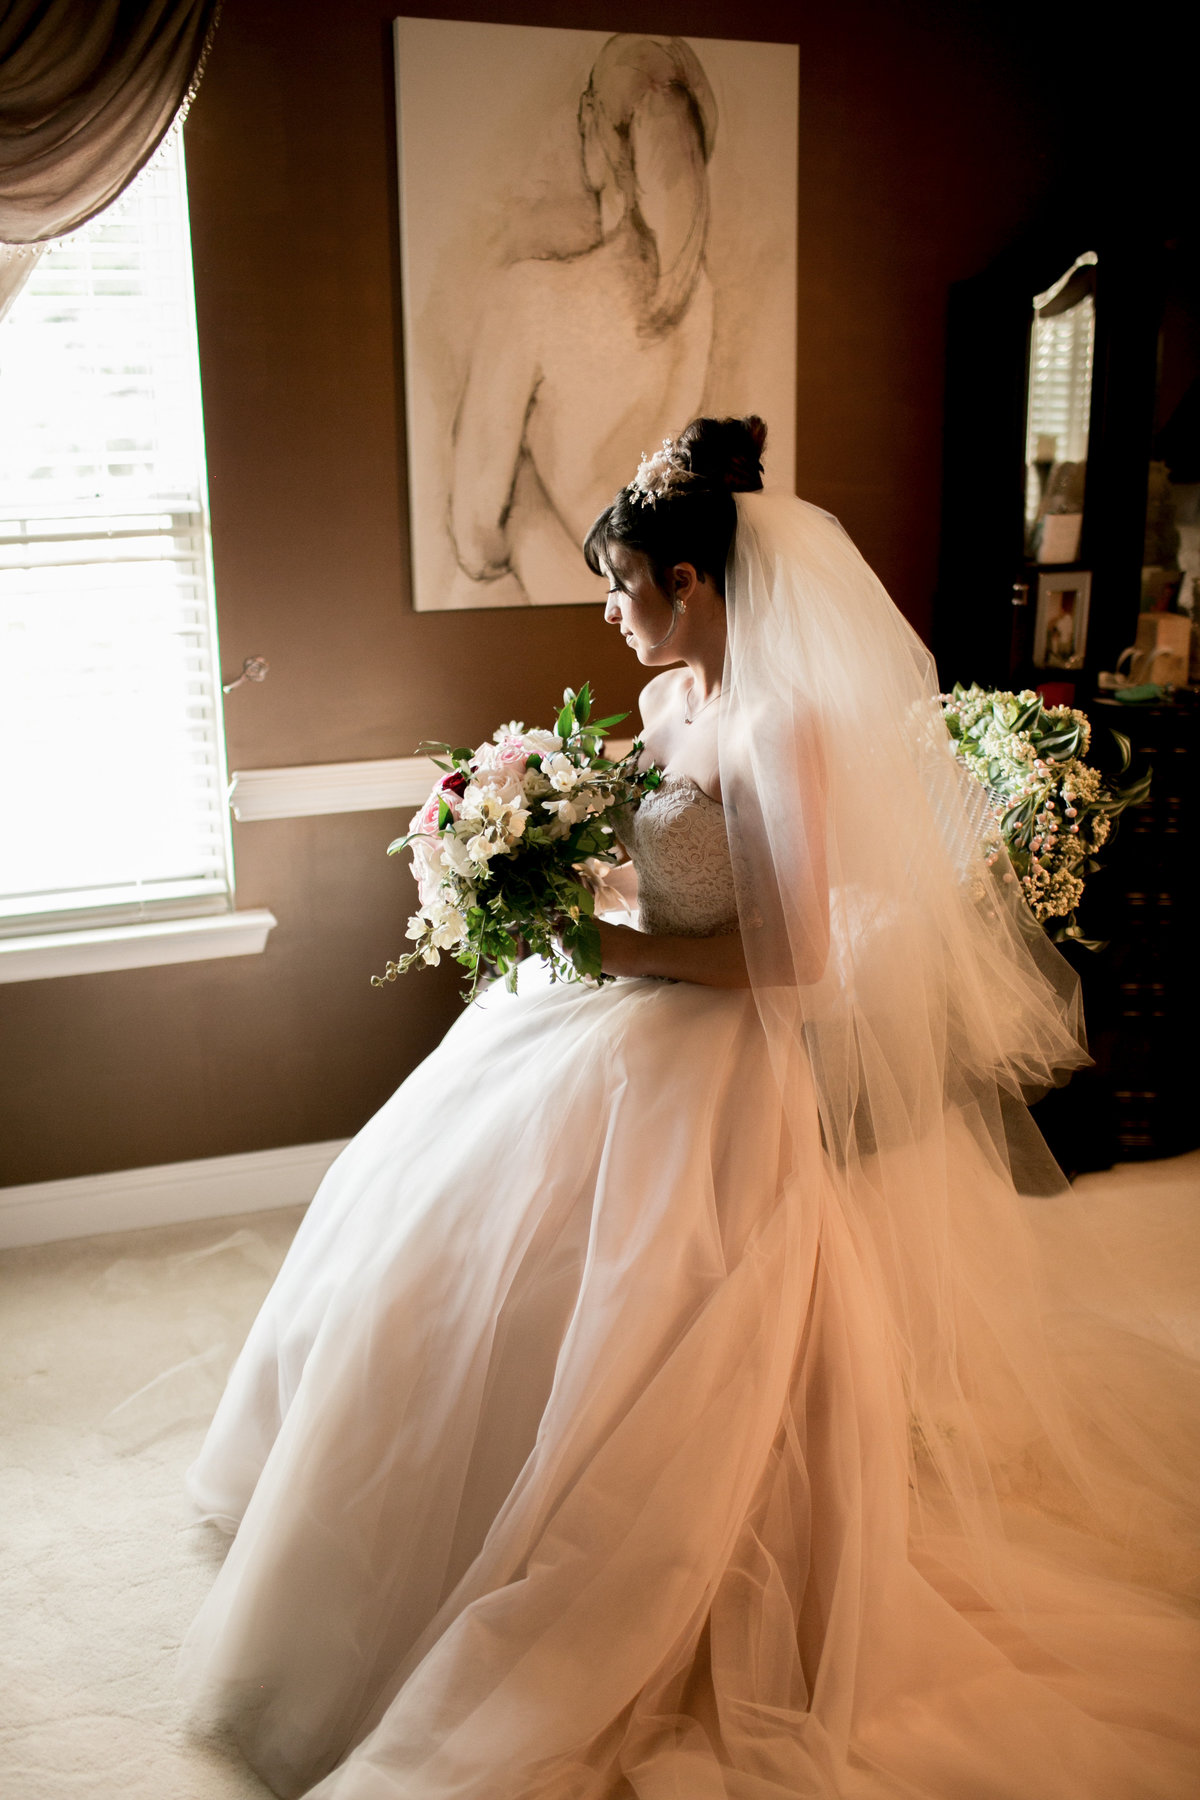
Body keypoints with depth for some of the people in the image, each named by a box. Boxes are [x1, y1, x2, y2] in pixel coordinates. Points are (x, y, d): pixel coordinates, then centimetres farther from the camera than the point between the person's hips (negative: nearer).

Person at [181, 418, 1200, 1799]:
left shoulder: (783, 729, -22)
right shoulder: (672, 699, 5)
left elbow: (796, 954, -25)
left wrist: (613, 944, -21)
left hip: (710, 1079, -10)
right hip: (617, 1032, 10)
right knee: (420, 1216, 16)